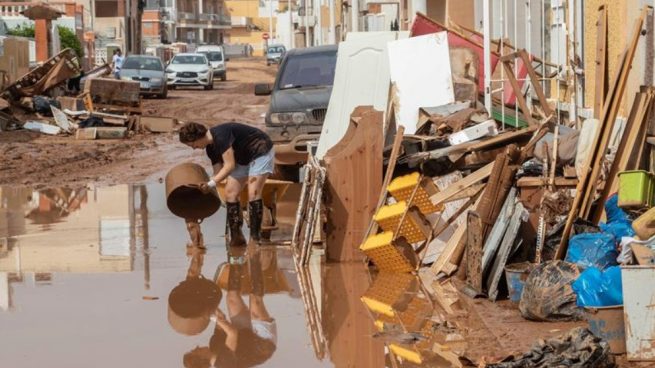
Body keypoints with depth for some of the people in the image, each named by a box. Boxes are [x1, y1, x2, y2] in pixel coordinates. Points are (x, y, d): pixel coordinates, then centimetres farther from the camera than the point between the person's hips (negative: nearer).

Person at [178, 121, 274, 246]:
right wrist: (205, 186, -4)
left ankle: (255, 238, -15)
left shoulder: (220, 136, -30)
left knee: (253, 193, -19)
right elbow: (218, 172, 5)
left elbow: (229, 165, -33)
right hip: (243, 158, 9)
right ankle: (236, 237, 4)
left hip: (261, 152, -9)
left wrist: (212, 183, -34)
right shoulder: (211, 147, -1)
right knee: (230, 193, 0)